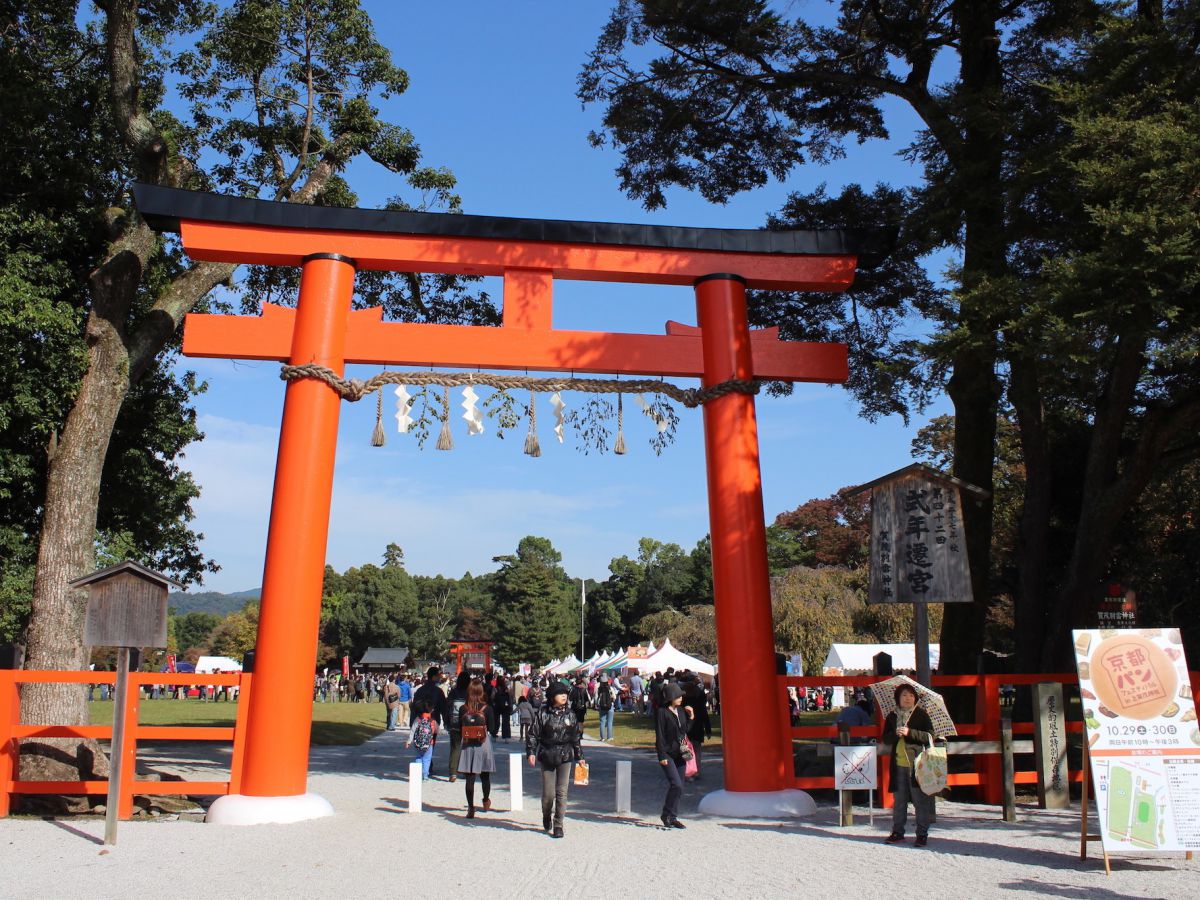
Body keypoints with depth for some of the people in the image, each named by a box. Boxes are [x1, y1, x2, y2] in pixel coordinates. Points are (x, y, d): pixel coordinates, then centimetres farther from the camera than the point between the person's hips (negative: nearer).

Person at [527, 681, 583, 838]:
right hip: (547, 756, -2)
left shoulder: (570, 714, 5)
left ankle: (558, 825, 10)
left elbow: (576, 736, 13)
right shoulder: (542, 713, -4)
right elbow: (533, 734, -2)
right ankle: (546, 815, 32)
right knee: (548, 793, 1)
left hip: (566, 756, 2)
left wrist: (579, 755, 15)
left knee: (562, 792, -1)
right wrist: (531, 752, -13)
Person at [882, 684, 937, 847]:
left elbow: (930, 736, -6)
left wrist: (909, 732, -16)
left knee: (920, 800, 0)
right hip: (898, 764, 3)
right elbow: (886, 739, 10)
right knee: (899, 800, 10)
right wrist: (895, 734, -11)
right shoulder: (892, 717, 11)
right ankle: (897, 832, 19)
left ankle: (922, 833, 9)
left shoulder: (921, 715, 2)